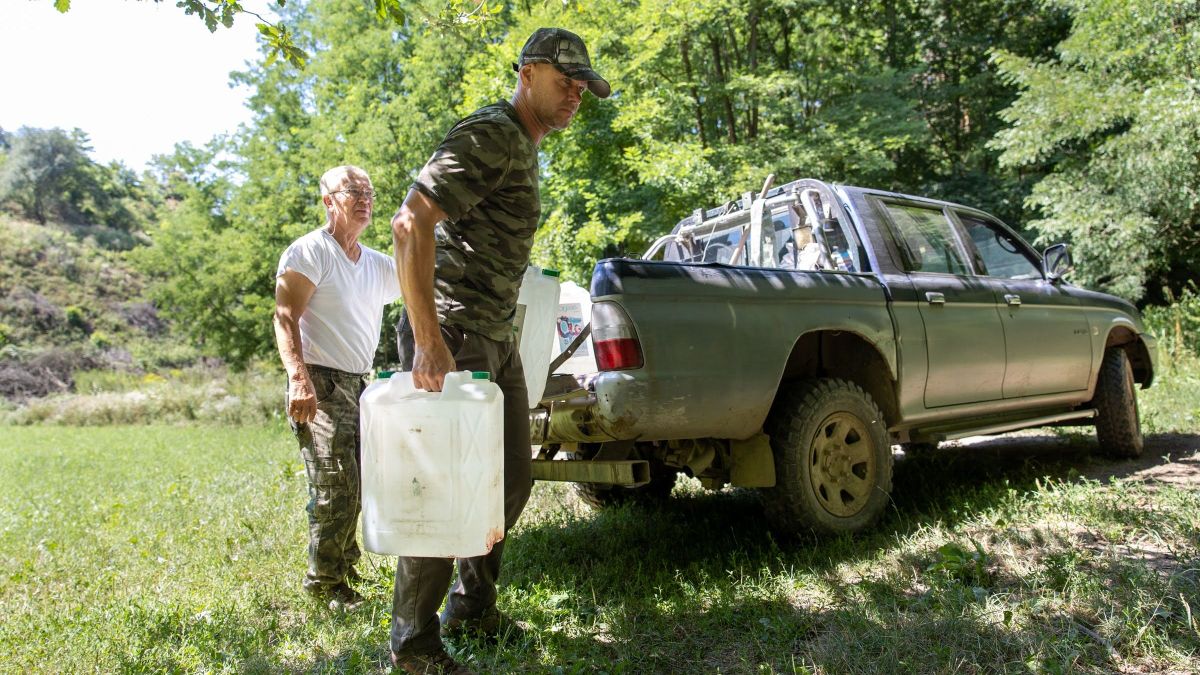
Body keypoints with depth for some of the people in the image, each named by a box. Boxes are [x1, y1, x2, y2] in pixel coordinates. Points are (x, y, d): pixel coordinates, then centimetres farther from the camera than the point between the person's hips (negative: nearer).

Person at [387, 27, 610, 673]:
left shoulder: (525, 148, 19)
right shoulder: (490, 135, -14)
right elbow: (411, 223, -25)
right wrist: (428, 339, -29)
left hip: (494, 336, 10)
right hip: (452, 335, -10)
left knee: (511, 478, 15)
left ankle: (471, 607, 31)